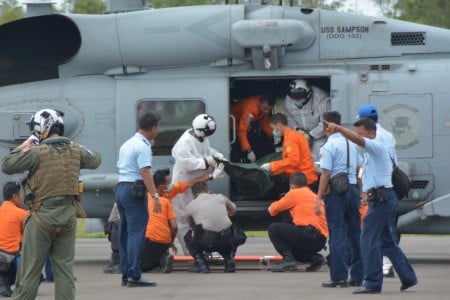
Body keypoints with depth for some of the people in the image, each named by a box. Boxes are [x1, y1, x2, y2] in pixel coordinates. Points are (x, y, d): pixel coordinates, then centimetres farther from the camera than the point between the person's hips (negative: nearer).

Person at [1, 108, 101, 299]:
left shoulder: (37, 152, -11)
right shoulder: (75, 151, 4)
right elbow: (96, 160, 23)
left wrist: (24, 146, 2)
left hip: (42, 218, -4)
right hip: (68, 218, 4)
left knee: (29, 271, 2)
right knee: (65, 271, 8)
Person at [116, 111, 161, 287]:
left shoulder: (127, 144, 18)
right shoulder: (143, 146, -11)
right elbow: (145, 172, -20)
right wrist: (155, 196, -23)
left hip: (121, 188, 9)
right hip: (134, 191, -9)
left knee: (125, 232, 11)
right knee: (137, 233, -9)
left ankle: (126, 275, 13)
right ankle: (134, 276, -13)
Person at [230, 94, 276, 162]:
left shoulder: (265, 106, -15)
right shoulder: (250, 108, -38)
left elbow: (265, 123, -4)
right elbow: (242, 131, -41)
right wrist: (248, 151, -47)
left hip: (248, 127, 8)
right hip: (233, 126, -8)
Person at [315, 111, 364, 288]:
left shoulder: (329, 146, -11)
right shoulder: (351, 144, 12)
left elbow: (326, 174, -15)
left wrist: (319, 198, -12)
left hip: (336, 191, -7)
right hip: (353, 188, 7)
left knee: (337, 233, -4)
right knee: (354, 232, 10)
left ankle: (339, 277, -6)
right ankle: (357, 276, 12)